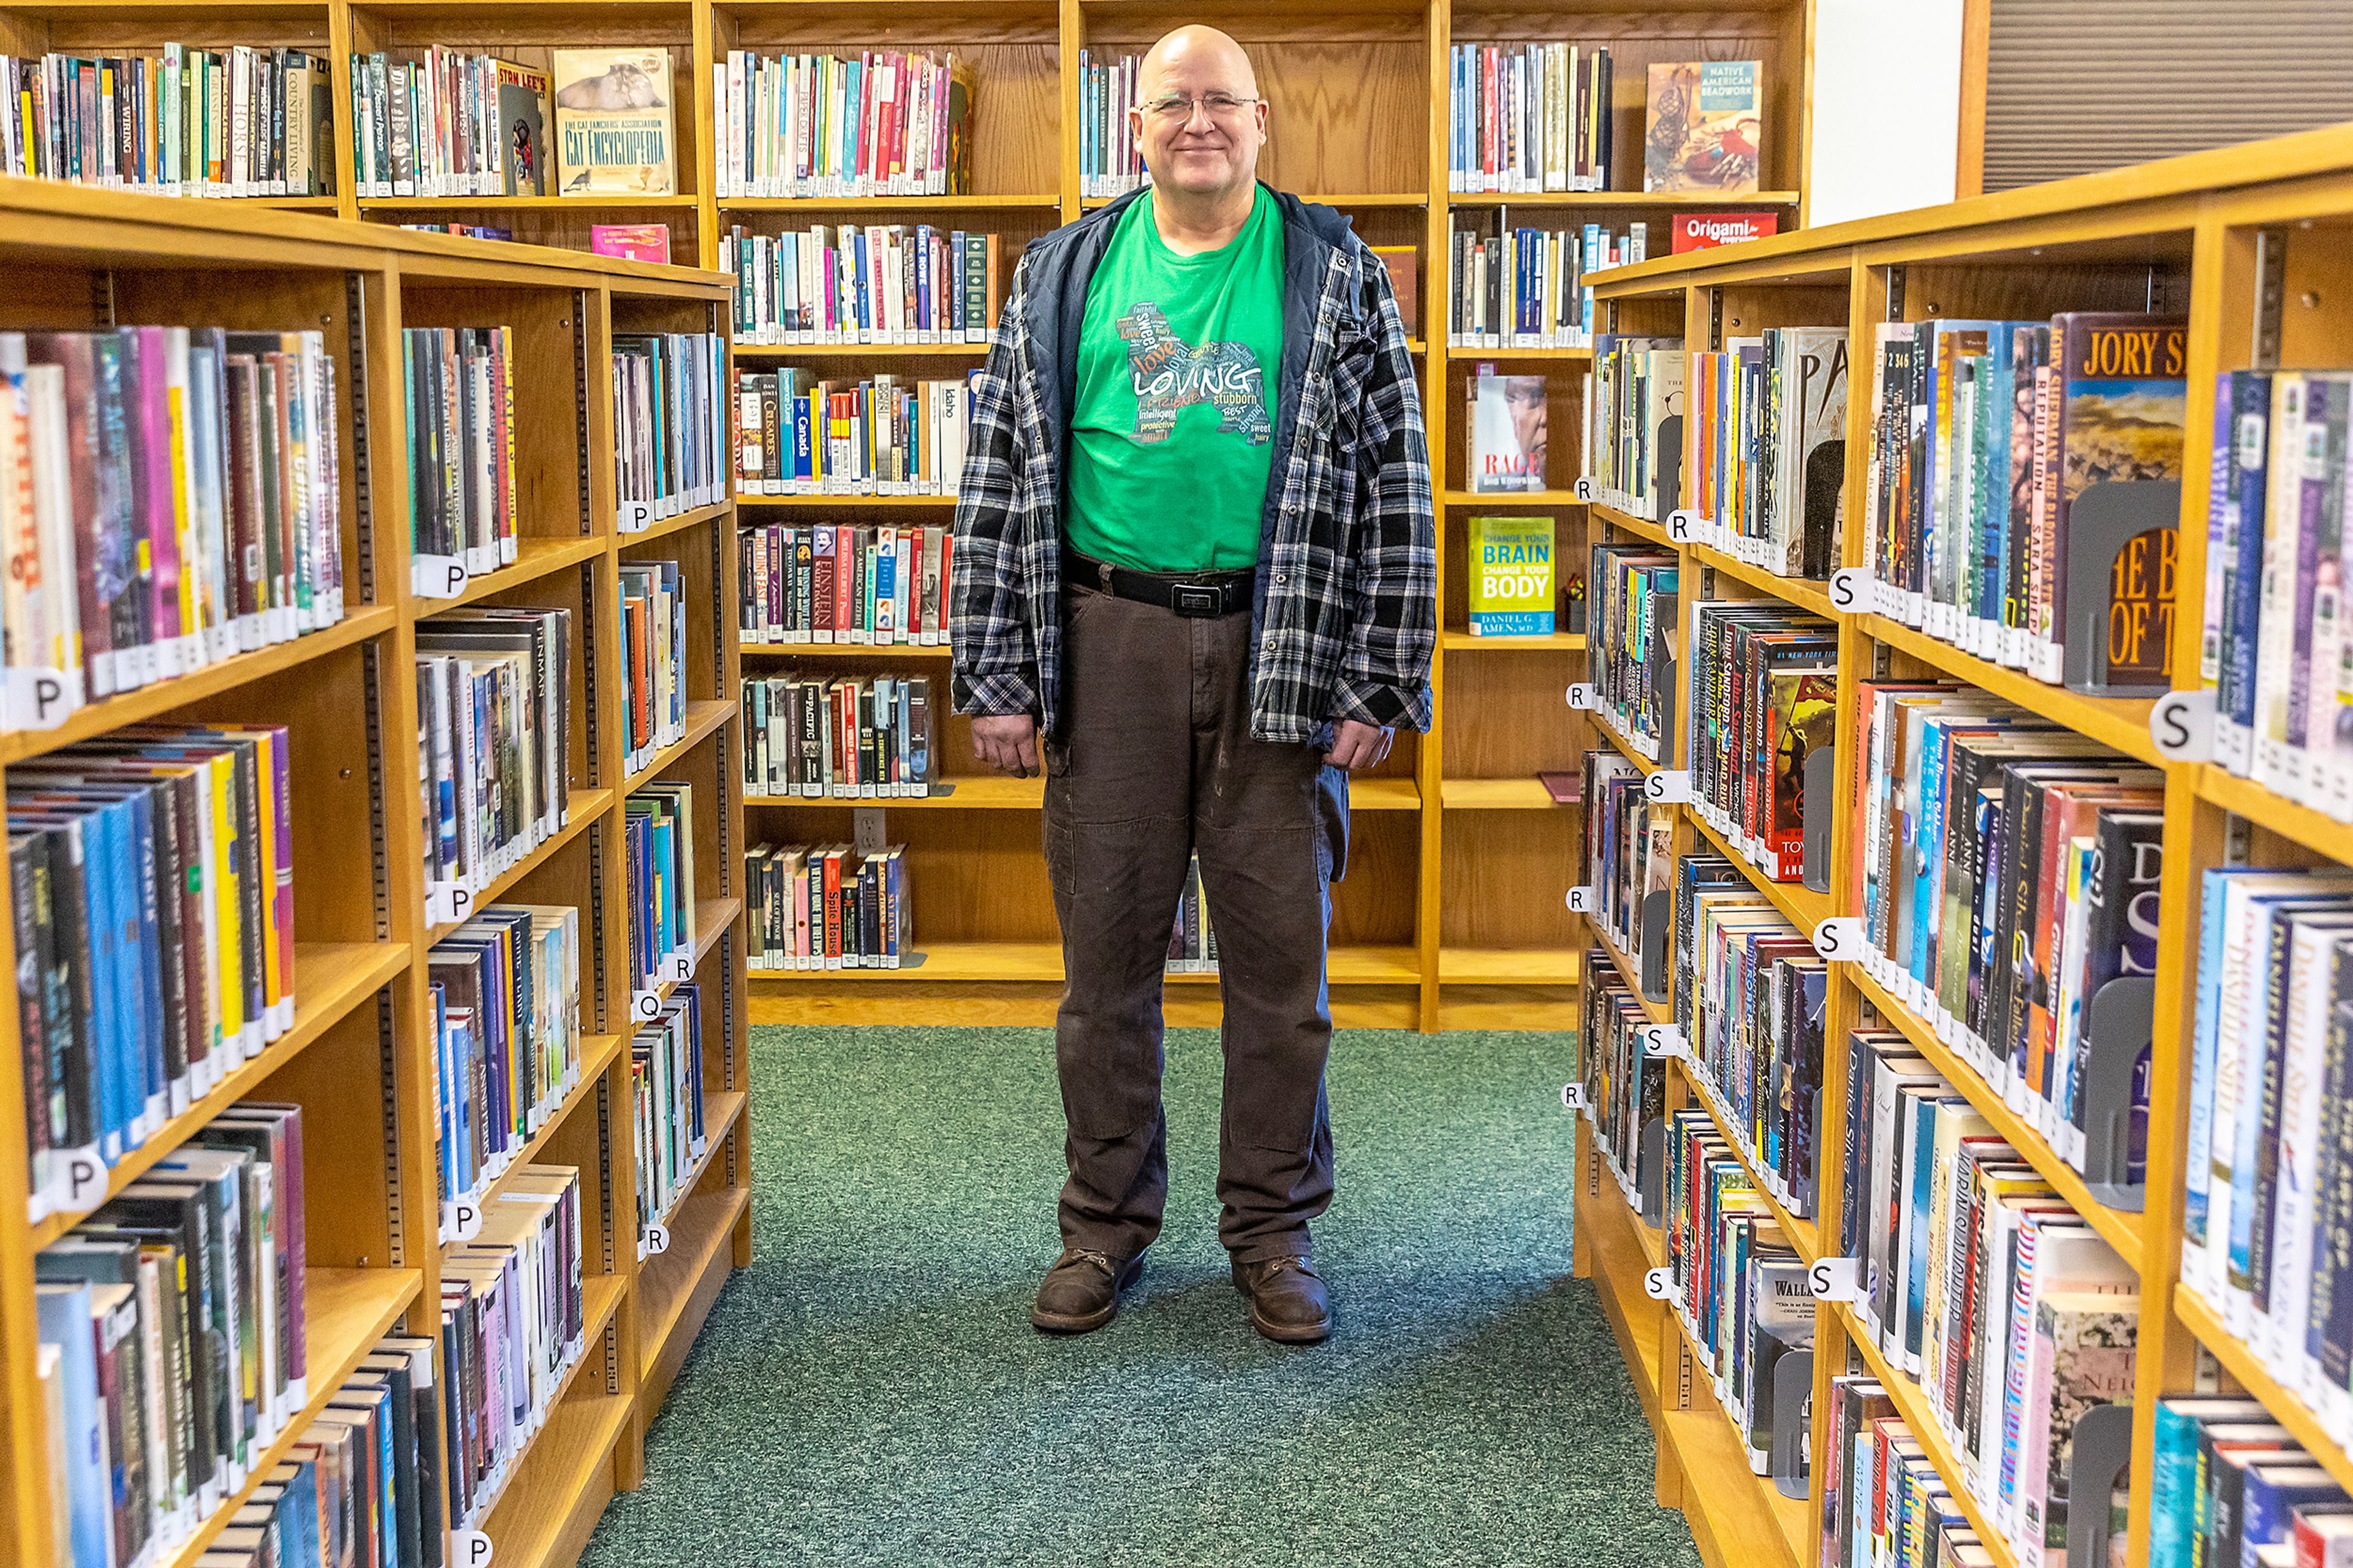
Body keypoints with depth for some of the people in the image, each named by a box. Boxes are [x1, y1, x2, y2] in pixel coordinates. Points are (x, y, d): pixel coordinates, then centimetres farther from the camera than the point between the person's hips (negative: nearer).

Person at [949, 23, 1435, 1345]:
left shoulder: (1337, 278, 3)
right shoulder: (1064, 278, 7)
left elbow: (1395, 489, 1)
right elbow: (1001, 482, 6)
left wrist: (1381, 684, -6)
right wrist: (996, 677, 0)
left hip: (1279, 645, -1)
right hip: (1109, 641, 1)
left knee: (1282, 950, 5)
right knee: (1107, 948, 7)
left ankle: (1275, 1226, 21)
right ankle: (1108, 1224, 23)